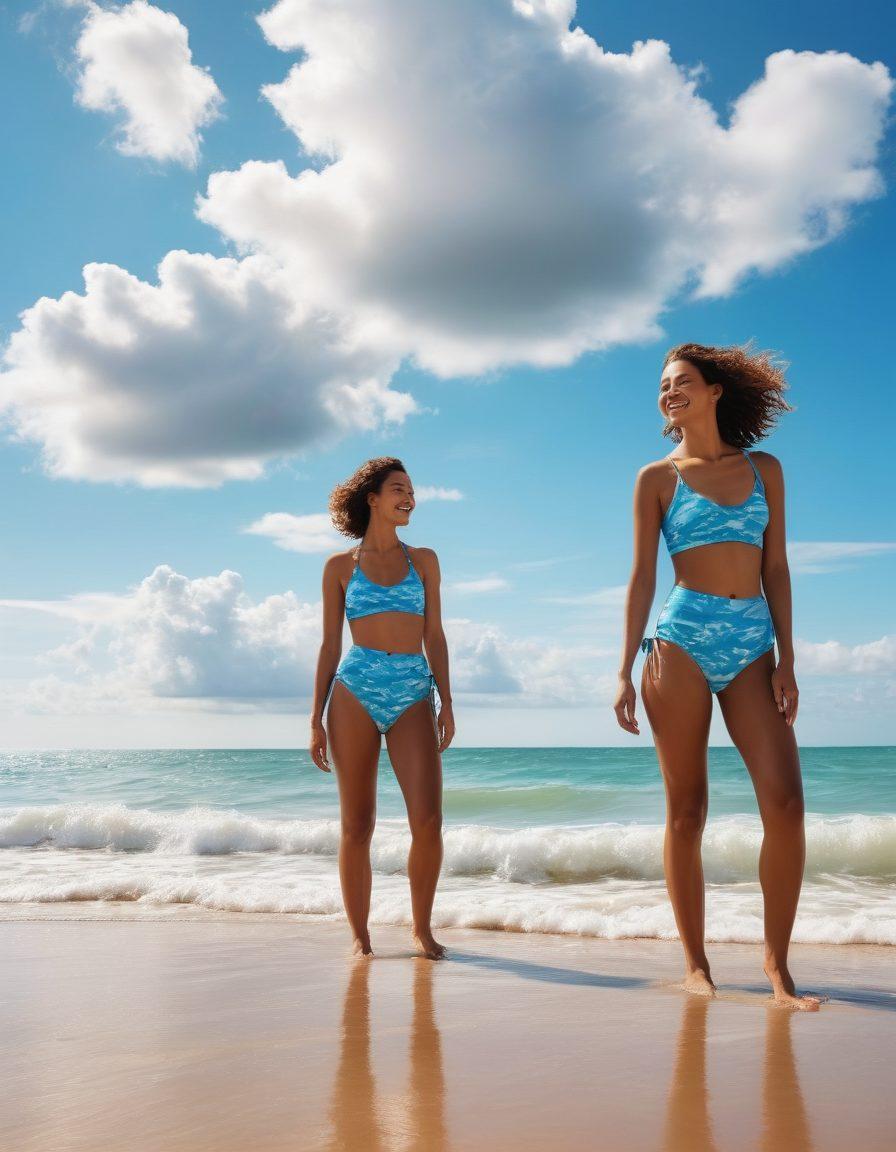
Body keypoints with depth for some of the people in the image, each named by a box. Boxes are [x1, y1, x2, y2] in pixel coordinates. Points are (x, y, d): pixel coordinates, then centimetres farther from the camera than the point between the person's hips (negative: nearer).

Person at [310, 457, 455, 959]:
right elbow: (331, 645, 10)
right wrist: (317, 719, 4)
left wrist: (446, 702, 2)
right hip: (356, 691, -1)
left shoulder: (423, 560, 14)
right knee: (358, 826, 1)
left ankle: (422, 927, 8)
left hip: (413, 694, 1)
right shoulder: (341, 566, 10)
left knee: (428, 820, -10)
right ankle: (360, 934, 14)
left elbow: (435, 636, 12)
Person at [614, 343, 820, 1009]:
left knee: (785, 801, -9)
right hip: (682, 641, -2)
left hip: (752, 645, 2)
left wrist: (786, 660, 2)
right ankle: (696, 963, 10)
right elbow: (643, 576, 4)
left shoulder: (765, 469, 13)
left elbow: (776, 569, 10)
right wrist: (626, 671, -3)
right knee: (687, 811, 0)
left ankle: (778, 963, 2)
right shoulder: (658, 477, 7)